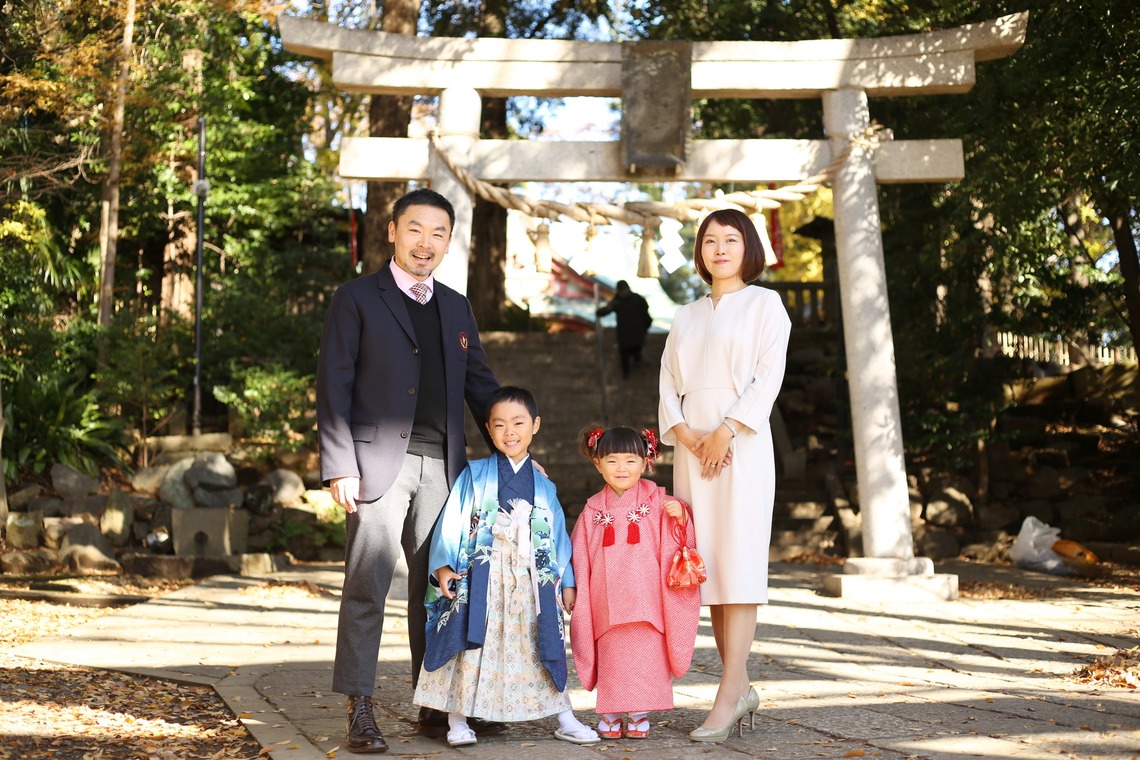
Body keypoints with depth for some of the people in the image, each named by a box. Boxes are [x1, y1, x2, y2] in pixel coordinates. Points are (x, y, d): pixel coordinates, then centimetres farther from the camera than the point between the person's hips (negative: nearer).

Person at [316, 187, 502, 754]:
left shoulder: (456, 308, 17)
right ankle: (360, 711, 3)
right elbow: (333, 386, -4)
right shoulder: (357, 299, 2)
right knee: (367, 588, -4)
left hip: (442, 467, 5)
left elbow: (481, 385, 21)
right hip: (380, 462, -5)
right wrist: (339, 466, -12)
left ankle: (434, 705, 19)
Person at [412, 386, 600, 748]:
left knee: (542, 649, 4)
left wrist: (566, 582, 10)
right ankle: (457, 721, 5)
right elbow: (452, 522, -1)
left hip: (532, 580, 2)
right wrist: (443, 567, -11)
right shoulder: (474, 475, 5)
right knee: (472, 645, -5)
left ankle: (565, 720, 12)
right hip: (481, 576, -2)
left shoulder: (544, 486, 13)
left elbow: (559, 537, 14)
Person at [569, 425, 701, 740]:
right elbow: (580, 559, 10)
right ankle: (610, 715, 14)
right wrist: (573, 589, 6)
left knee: (645, 655, 0)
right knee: (612, 657, 2)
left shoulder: (657, 502, 2)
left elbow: (679, 542, 2)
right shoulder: (592, 511, 6)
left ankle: (639, 715, 14)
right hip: (608, 602, 1)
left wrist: (680, 516, -16)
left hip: (645, 600, -1)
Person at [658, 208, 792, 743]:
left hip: (741, 443, -5)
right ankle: (741, 689, 8)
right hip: (691, 447, 5)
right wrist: (685, 434, -7)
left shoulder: (764, 304, 6)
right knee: (705, 563, 2)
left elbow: (768, 376, -5)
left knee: (738, 563, -10)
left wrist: (726, 432, -15)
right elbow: (668, 384, 11)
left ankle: (727, 696, -13)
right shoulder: (686, 316, 20)